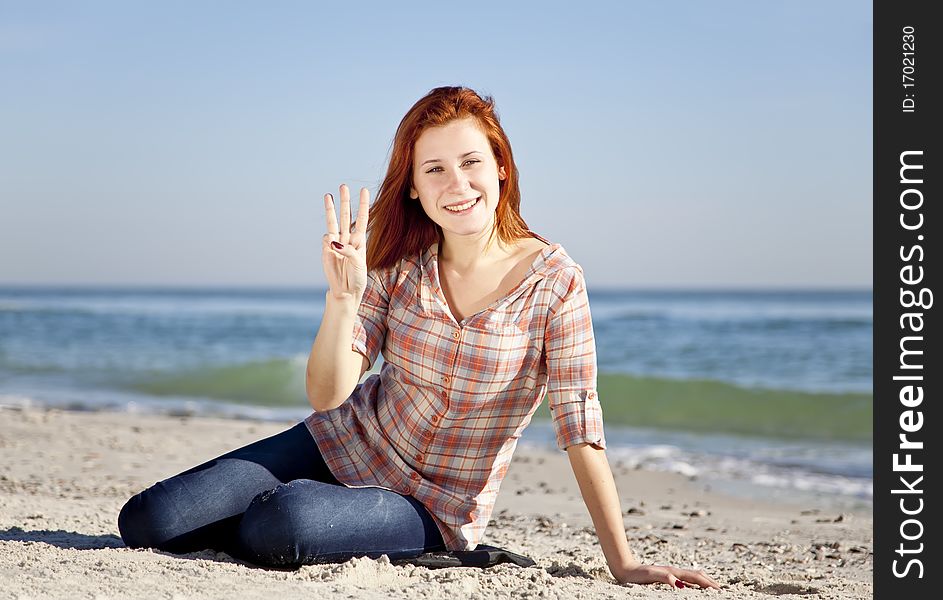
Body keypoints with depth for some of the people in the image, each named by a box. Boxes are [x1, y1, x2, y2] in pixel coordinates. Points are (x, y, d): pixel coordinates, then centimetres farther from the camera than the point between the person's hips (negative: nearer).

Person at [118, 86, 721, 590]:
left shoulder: (554, 281, -18)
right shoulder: (397, 263, -8)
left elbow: (581, 431, -16)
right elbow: (327, 395, -12)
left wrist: (625, 564, -18)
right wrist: (343, 297, -29)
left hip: (435, 508, -3)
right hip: (345, 446, 4)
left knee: (278, 526, -33)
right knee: (146, 521, -9)